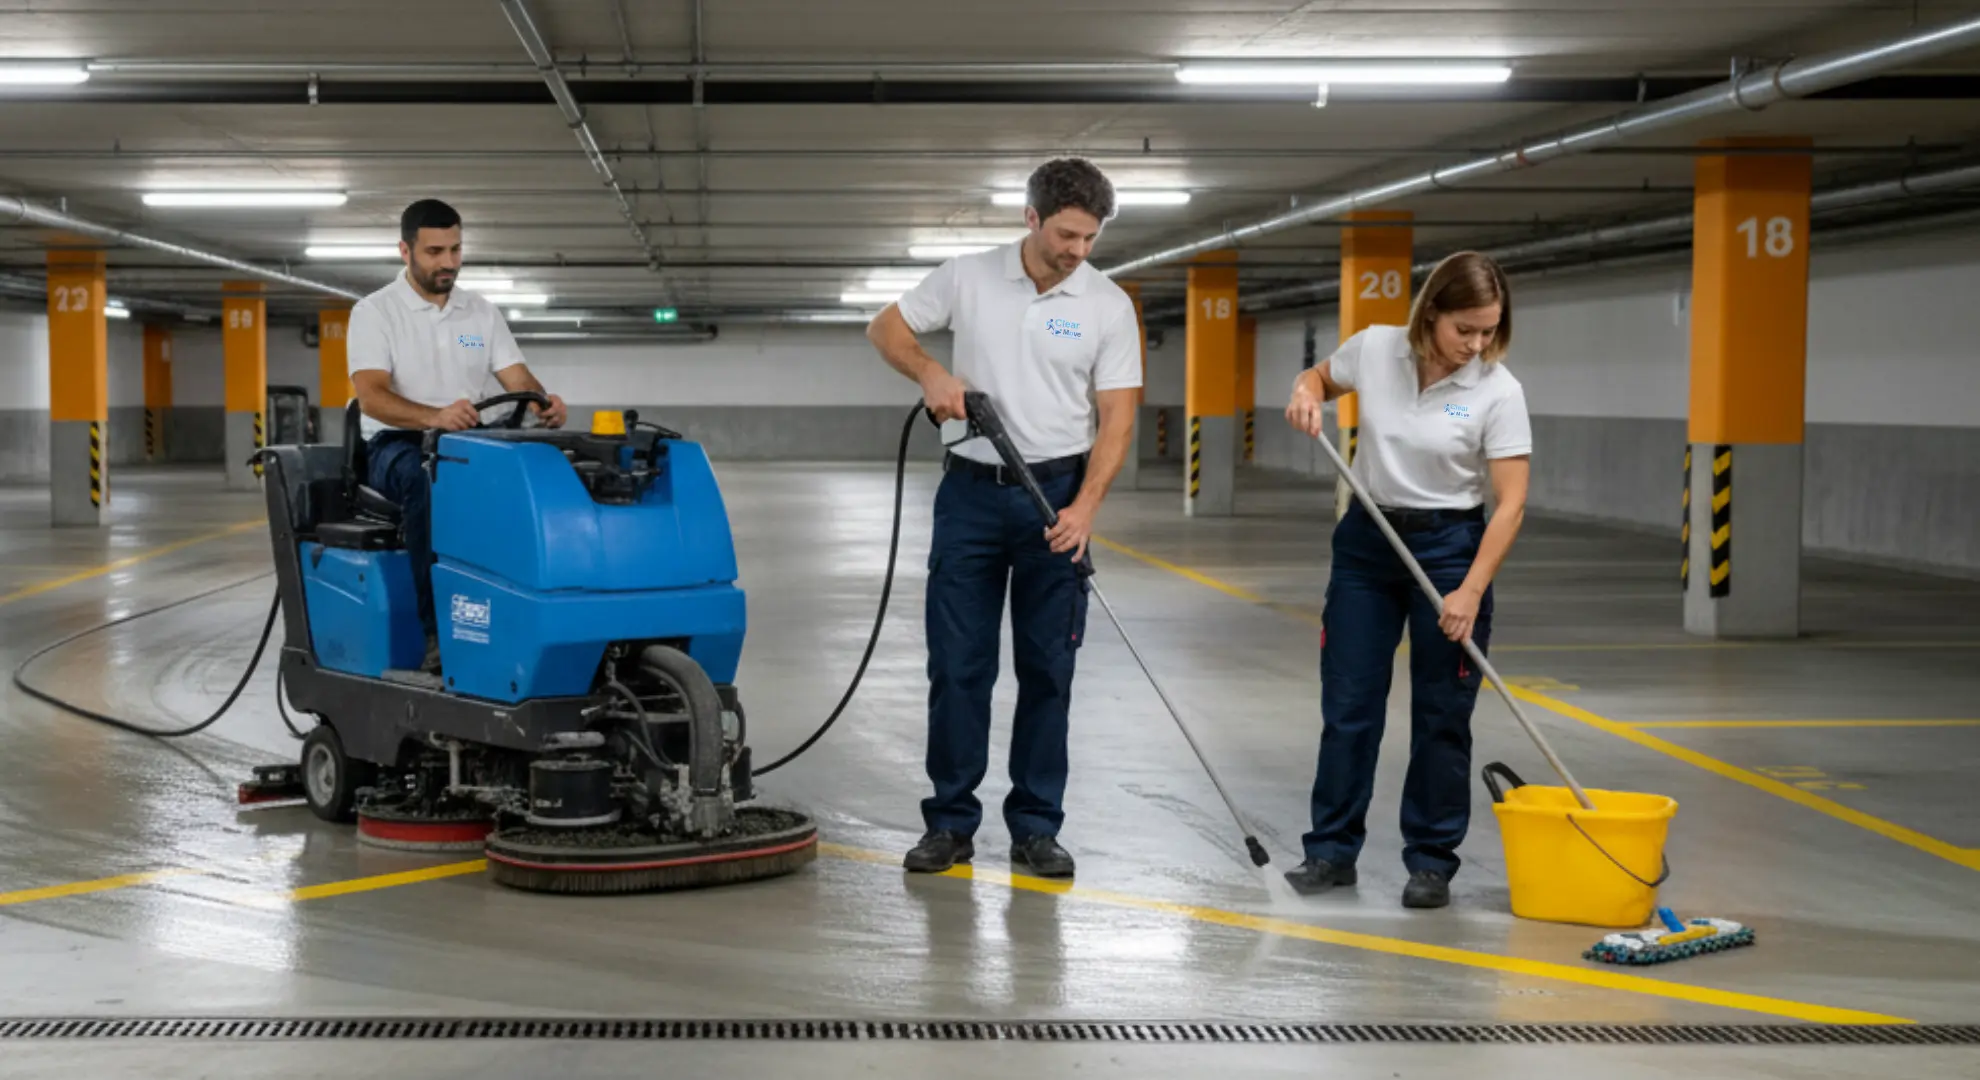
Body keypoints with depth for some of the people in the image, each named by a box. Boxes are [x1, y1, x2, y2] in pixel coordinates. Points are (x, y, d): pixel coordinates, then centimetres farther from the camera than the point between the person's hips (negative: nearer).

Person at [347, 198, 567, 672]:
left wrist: (542, 403, -23)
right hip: (396, 446, -4)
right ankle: (439, 630, -42)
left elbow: (519, 382, 4)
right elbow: (371, 396, -17)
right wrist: (434, 417, -37)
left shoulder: (482, 314, 12)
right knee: (427, 478, -40)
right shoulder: (373, 313, -3)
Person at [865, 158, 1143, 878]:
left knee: (1046, 668, 3)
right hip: (971, 492, 1)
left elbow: (1116, 418, -7)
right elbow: (886, 328, 8)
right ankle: (951, 823, 12)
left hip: (1056, 495, -1)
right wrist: (930, 374, -12)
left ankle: (1036, 828, 11)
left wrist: (1084, 507, -19)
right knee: (957, 664, 3)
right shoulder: (967, 278, -1)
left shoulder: (1108, 306, -4)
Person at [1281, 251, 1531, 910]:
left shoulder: (1498, 391, -15)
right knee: (1347, 703, 5)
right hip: (1365, 541, 3)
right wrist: (1306, 394, -8)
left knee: (1442, 713, 2)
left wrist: (1470, 593, -22)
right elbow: (1321, 378, 16)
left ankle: (1431, 862, 13)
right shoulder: (1375, 349, -7)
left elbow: (1510, 504, -16)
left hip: (1449, 548, -3)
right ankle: (1332, 851, 15)